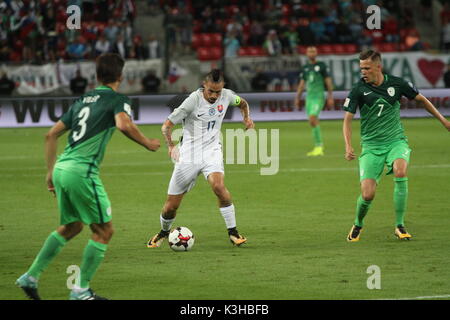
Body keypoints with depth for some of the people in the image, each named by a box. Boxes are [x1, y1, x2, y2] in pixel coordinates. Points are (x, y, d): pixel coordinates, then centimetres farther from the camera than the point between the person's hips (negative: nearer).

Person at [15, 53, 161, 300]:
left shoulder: (82, 100, 22)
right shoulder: (118, 99, 1)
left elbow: (51, 134, 21)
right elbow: (124, 124, -22)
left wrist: (51, 171, 25)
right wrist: (147, 143, -7)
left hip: (61, 169, 8)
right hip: (82, 171, -8)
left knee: (71, 227, 25)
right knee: (103, 231, 4)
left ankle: (31, 277, 22)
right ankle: (81, 291, 4)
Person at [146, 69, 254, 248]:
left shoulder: (226, 96, -3)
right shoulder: (193, 100, -16)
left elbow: (242, 103, 23)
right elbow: (166, 126, -14)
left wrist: (246, 118, 3)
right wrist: (171, 146, -31)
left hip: (212, 151, 2)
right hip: (189, 155, -2)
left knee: (218, 185, -30)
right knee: (171, 206, 1)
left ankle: (233, 233, -19)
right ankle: (164, 232, 34)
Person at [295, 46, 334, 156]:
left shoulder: (321, 65, 0)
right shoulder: (305, 68, 15)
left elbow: (328, 81, -1)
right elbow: (302, 84, 19)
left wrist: (330, 97, -6)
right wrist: (298, 98, 12)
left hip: (318, 96, -6)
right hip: (309, 96, 6)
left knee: (312, 119, -21)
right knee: (313, 122, 5)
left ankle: (319, 145, -17)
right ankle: (318, 147, 12)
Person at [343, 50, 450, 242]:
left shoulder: (396, 83, -2)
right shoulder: (358, 90, -6)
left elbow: (421, 100, 14)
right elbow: (348, 119, -3)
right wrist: (348, 146, -18)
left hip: (396, 141, 0)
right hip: (371, 146, 0)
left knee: (400, 171, -31)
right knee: (367, 194, -13)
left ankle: (399, 226, -18)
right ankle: (358, 225, 22)